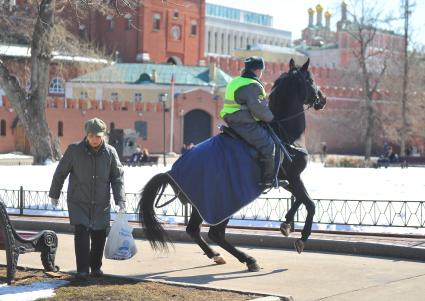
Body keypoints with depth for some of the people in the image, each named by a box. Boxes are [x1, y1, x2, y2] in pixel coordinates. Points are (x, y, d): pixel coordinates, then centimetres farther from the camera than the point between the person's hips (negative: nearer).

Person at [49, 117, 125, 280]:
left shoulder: (110, 152, -3)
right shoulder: (74, 150, -8)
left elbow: (117, 178, 0)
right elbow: (60, 173, 3)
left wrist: (120, 202, -9)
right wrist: (54, 194, 10)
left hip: (101, 205, 2)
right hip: (78, 203, -2)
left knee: (99, 236, 7)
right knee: (81, 233, -13)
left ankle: (96, 267, 26)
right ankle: (82, 270, -6)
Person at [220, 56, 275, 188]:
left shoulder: (235, 82, 18)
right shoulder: (253, 86, -15)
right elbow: (259, 109, -20)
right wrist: (270, 118, -3)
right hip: (245, 124, -11)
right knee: (268, 145, -15)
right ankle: (268, 180, -16)